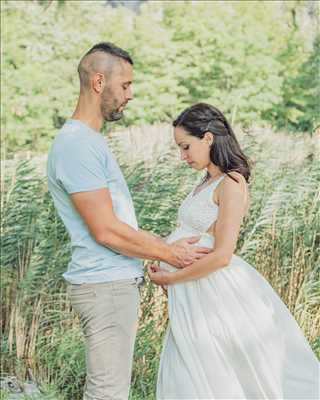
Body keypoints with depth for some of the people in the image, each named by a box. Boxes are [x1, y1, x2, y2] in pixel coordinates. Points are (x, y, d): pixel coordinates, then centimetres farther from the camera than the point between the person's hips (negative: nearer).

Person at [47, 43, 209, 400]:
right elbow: (106, 230, -19)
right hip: (105, 286, -10)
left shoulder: (90, 140, 16)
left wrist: (167, 246, 18)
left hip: (116, 283, 11)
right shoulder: (76, 144, -18)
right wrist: (170, 254, -9)